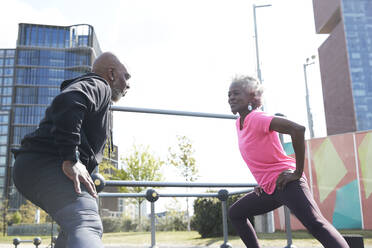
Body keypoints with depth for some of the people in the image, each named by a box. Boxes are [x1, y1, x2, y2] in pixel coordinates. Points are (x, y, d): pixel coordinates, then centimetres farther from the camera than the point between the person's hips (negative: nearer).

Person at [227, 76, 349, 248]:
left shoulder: (257, 118, -16)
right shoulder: (239, 123, 10)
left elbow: (297, 129, -30)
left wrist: (298, 172, -24)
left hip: (286, 183, -10)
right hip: (268, 189, 10)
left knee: (315, 224, -26)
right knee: (235, 213, 18)